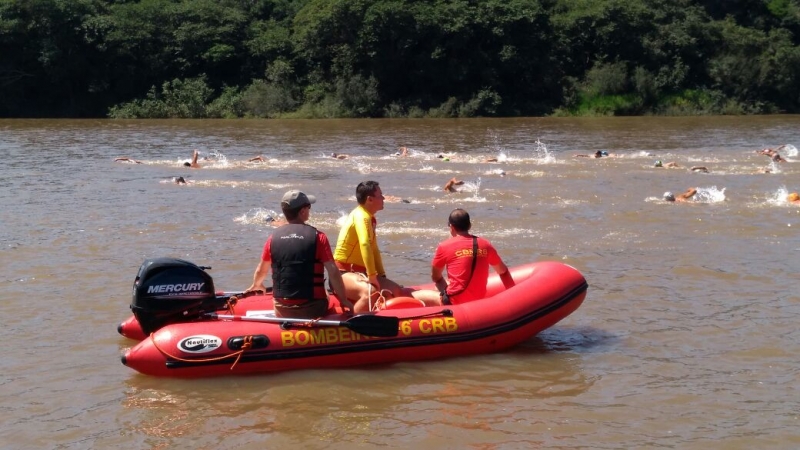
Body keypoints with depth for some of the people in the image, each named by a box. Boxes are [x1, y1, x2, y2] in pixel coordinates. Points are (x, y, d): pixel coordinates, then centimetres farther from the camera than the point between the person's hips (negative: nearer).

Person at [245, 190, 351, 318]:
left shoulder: (273, 238, 2)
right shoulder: (317, 237, -8)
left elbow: (261, 270, 16)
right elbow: (333, 272, -12)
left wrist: (256, 285, 38)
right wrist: (344, 300, -2)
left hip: (282, 309, 3)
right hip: (312, 307, -3)